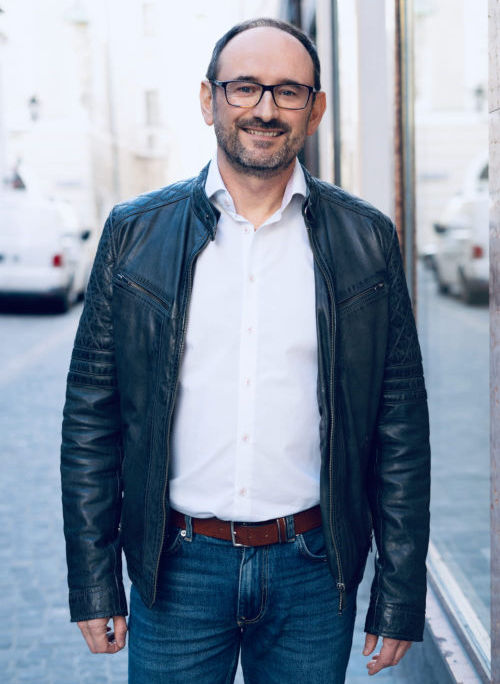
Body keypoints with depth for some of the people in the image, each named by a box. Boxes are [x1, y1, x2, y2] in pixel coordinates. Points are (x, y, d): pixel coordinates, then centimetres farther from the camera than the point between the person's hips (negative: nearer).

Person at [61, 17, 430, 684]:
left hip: (312, 573, 1)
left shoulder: (367, 239, 0)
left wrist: (401, 596, 0)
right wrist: (93, 585, -1)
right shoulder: (136, 231, -1)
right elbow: (90, 416, 1)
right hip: (176, 571, 0)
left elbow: (401, 426, 1)